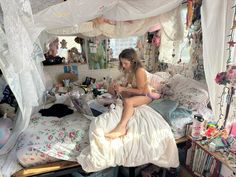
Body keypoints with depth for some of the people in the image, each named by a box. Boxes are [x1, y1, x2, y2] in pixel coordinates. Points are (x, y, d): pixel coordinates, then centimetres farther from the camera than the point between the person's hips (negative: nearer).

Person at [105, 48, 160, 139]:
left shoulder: (139, 71, -26)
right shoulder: (128, 70, -1)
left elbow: (140, 91, -26)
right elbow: (126, 84, 6)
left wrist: (123, 89, -28)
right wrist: (119, 86, -17)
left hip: (145, 95, -10)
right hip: (134, 92, 10)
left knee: (128, 101, -40)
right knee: (111, 87, 5)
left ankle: (121, 128, -51)